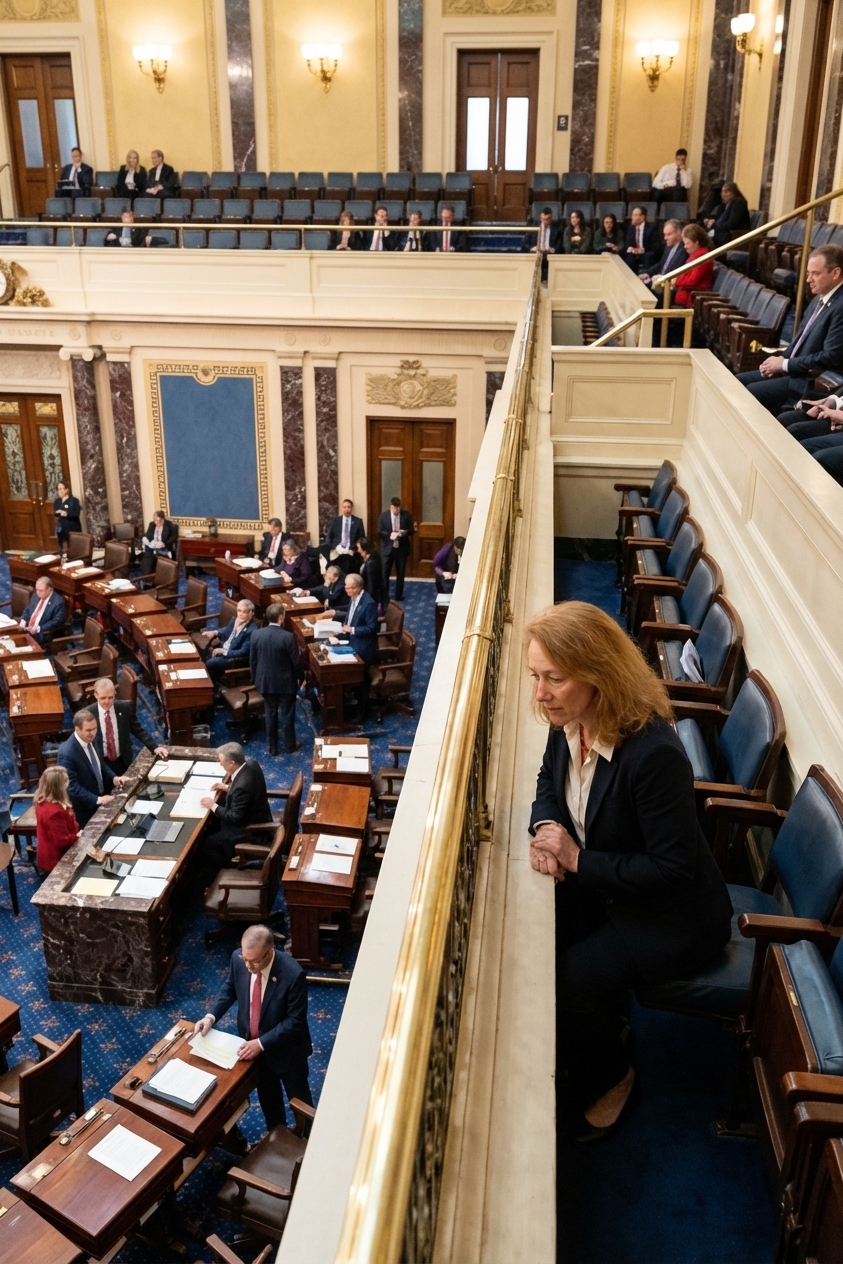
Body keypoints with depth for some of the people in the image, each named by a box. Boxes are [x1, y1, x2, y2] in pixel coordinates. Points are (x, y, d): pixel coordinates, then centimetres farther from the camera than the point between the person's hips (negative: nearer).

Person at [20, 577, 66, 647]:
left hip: (43, 634, -7)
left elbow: (57, 622, -19)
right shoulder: (36, 595, 10)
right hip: (27, 629, 7)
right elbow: (28, 610, 20)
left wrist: (38, 629, -25)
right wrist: (23, 620, -1)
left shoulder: (59, 602, -14)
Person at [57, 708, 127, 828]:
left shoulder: (91, 740, -3)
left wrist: (113, 778, -4)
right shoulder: (67, 753, -28)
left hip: (101, 798, 7)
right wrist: (96, 799, -32)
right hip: (84, 809, -7)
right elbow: (71, 786, -27)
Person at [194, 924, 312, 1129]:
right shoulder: (238, 959, -21)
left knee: (298, 1096, 21)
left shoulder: (293, 974, -36)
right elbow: (230, 989, 0)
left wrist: (261, 1043, -28)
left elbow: (295, 1021, -26)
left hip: (286, 1047, -4)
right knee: (266, 1092, 28)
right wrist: (211, 1016, -14)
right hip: (251, 1042, 4)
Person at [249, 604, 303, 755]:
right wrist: (301, 677, 5)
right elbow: (296, 661, -13)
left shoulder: (257, 634, -9)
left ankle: (272, 746, 25)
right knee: (287, 713, 12)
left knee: (270, 713, 16)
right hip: (285, 682, -3)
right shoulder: (288, 637, -22)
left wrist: (255, 678, 14)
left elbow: (252, 660, 0)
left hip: (265, 681, 4)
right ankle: (290, 745, 25)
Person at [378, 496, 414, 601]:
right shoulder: (384, 515, -4)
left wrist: (403, 532, -22)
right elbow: (380, 531, -4)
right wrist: (389, 535, -22)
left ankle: (398, 596, 23)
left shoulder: (407, 515, -3)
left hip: (402, 548, 1)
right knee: (384, 573, -1)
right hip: (387, 548, -1)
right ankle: (384, 597, 7)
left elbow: (411, 530, -1)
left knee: (400, 573, 10)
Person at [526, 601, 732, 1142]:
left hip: (673, 915, -7)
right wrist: (546, 826, -12)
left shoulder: (653, 753, -35)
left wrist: (578, 860, -26)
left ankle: (609, 1078, 14)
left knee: (570, 976, -18)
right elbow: (550, 781, 10)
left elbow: (673, 869, -28)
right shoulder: (569, 723, -11)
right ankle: (607, 1025, 23)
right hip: (605, 887, 8)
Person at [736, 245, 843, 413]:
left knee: (749, 393, -18)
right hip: (793, 370, 10)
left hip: (811, 382, -10)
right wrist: (782, 358, -1)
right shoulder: (819, 299, 11)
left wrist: (785, 364, -17)